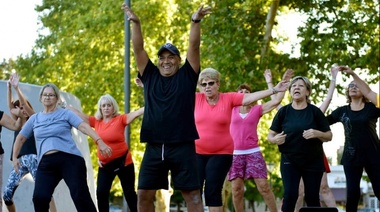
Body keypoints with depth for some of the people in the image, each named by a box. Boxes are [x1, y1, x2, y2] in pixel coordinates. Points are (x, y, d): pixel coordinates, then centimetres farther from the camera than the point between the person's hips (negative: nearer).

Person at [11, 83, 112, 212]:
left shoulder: (65, 114, 8)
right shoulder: (34, 118, 19)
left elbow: (84, 126, -6)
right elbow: (21, 138, 29)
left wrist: (99, 142, -20)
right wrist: (14, 157, 22)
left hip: (70, 159, -3)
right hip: (46, 163, 3)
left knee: (80, 195, -12)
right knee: (39, 197, -13)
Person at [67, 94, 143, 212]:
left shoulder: (120, 119, -8)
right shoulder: (96, 121, 3)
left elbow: (137, 113, -17)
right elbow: (78, 114, 9)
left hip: (123, 162, -4)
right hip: (105, 164, 4)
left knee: (129, 193, 3)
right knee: (101, 192, -5)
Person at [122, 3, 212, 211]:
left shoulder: (186, 76, 6)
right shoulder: (150, 76, 12)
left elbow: (194, 46, -3)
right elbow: (138, 49, 7)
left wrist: (195, 21, -16)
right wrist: (135, 23, -5)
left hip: (182, 146, -3)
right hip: (154, 147, 3)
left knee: (192, 193, -1)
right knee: (144, 193, 3)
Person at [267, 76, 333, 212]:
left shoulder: (315, 111, -3)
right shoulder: (283, 111, -2)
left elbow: (329, 136, 0)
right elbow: (270, 135, 3)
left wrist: (317, 133, -21)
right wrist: (275, 139, -20)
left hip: (313, 161, 0)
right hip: (289, 161, 0)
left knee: (312, 197, 4)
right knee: (290, 195, -14)